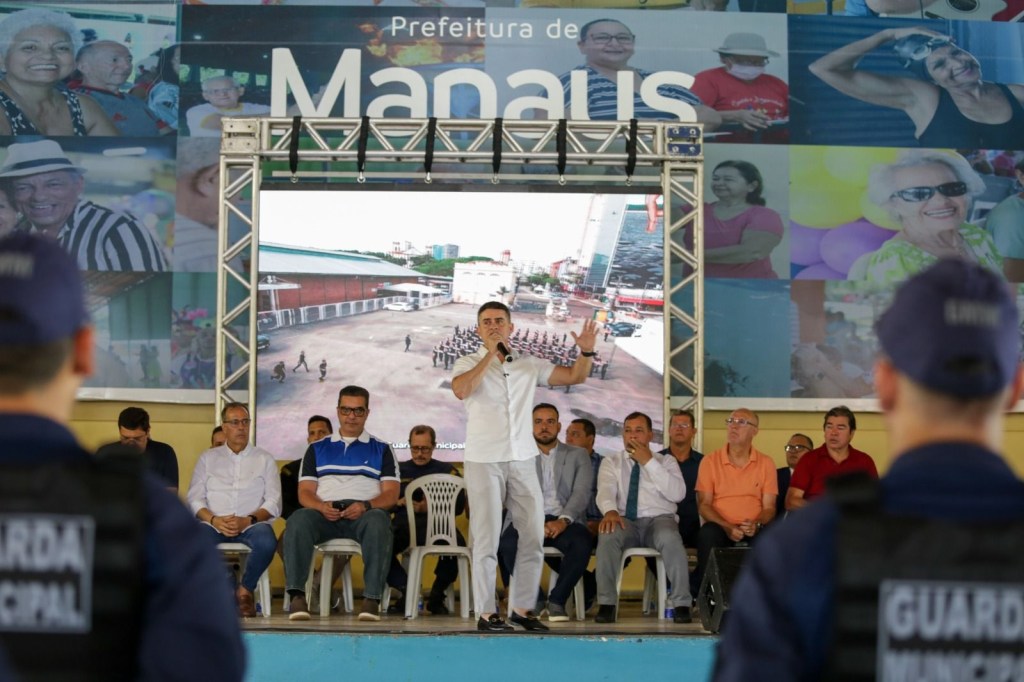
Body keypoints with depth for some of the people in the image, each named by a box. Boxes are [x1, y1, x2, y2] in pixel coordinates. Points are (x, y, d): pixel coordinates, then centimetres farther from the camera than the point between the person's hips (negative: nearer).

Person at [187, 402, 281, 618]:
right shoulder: (208, 458, 20)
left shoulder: (265, 459, 17)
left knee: (266, 542, -36)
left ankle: (245, 590, -10)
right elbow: (194, 499, 9)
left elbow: (273, 503, 6)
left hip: (251, 525, 0)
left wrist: (248, 520, -13)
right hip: (215, 524, 0)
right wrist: (214, 520, -11)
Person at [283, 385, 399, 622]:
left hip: (364, 513, -1)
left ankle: (372, 598, -41)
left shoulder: (381, 450, 20)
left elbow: (391, 494, 7)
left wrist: (365, 505, -14)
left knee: (378, 521, -38)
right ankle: (297, 595, -38)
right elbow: (305, 492, 12)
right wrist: (322, 507, -11)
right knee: (298, 520, -33)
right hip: (325, 513, 1)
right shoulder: (317, 449, 24)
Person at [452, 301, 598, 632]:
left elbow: (575, 376, 8)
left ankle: (523, 607, 13)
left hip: (523, 459, 4)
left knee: (533, 536, 3)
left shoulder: (529, 364, 11)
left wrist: (586, 351, -11)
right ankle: (486, 612, 2)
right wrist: (491, 354, -19)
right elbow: (460, 390, -21)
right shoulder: (469, 363, 1)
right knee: (487, 539, -2)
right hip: (484, 461, -4)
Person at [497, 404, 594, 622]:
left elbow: (581, 493, 2)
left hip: (564, 520, 0)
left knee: (582, 542, -34)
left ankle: (557, 600, -15)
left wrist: (563, 520, -18)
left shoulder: (578, 455, 17)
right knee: (508, 544, -34)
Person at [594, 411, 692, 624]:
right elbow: (605, 490, -3)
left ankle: (681, 604, -28)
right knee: (607, 534, -35)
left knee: (670, 538, -37)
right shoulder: (611, 462, 17)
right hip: (625, 521, 1)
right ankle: (606, 604, -31)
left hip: (659, 519, -1)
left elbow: (677, 494, -4)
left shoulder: (666, 461, 15)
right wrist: (610, 510, -28)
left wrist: (648, 462, -8)